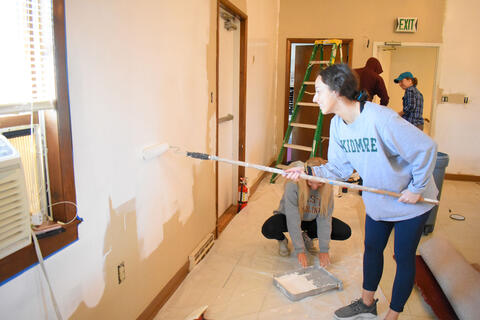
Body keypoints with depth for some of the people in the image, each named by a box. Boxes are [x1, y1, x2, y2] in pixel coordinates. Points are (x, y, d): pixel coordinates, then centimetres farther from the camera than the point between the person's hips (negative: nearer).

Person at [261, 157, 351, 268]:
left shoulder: (327, 188, -21)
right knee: (268, 230, -34)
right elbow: (293, 220, -33)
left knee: (345, 232, -13)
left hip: (311, 220, 4)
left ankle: (307, 236, 10)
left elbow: (324, 218, -20)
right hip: (287, 217, -3)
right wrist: (300, 251, -34)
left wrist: (324, 250, -24)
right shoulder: (293, 185, -33)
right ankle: (282, 240, 5)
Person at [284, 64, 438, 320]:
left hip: (410, 201, -7)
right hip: (377, 200, 7)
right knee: (372, 248, 19)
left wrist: (417, 188, -19)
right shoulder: (337, 125, -8)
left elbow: (426, 148, -27)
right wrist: (309, 171, -19)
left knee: (403, 257, 7)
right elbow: (339, 168, -5)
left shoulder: (381, 119, -33)